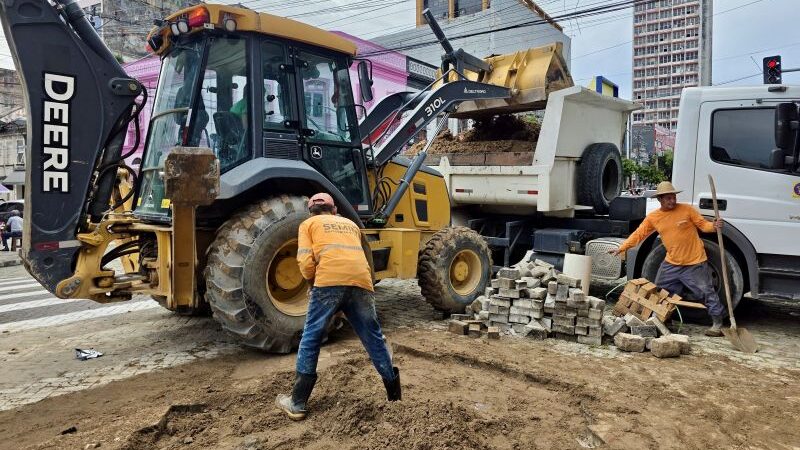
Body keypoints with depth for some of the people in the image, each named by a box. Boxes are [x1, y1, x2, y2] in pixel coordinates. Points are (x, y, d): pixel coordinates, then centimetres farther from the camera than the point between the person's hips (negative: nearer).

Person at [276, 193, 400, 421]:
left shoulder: (309, 224, 20)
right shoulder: (351, 224, 32)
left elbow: (306, 262, 7)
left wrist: (314, 283, 23)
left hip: (329, 281, -3)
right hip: (361, 282, 4)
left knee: (311, 339, 8)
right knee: (374, 338, 15)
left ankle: (297, 403, 13)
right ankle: (394, 392, 25)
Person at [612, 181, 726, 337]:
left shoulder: (687, 209, -8)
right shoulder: (652, 217, 0)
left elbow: (703, 224, -4)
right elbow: (638, 234, 2)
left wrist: (713, 226, -26)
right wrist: (622, 248, -4)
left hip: (694, 263, -4)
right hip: (671, 264, 4)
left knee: (706, 292, 1)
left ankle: (717, 323, 17)